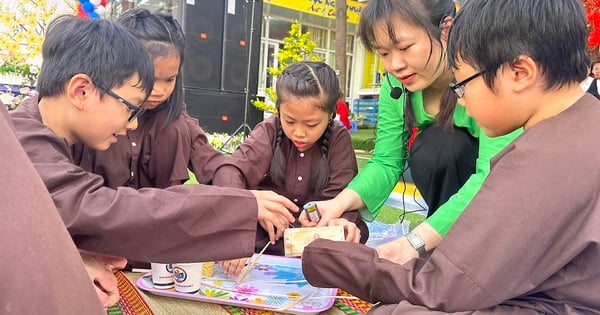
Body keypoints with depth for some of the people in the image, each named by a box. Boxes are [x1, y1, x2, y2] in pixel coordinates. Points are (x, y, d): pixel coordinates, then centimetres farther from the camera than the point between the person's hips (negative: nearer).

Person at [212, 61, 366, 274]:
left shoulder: (339, 139, -11)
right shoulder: (269, 132, -15)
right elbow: (230, 171, -31)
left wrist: (340, 219, -42)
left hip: (316, 227, 1)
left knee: (357, 231, -27)